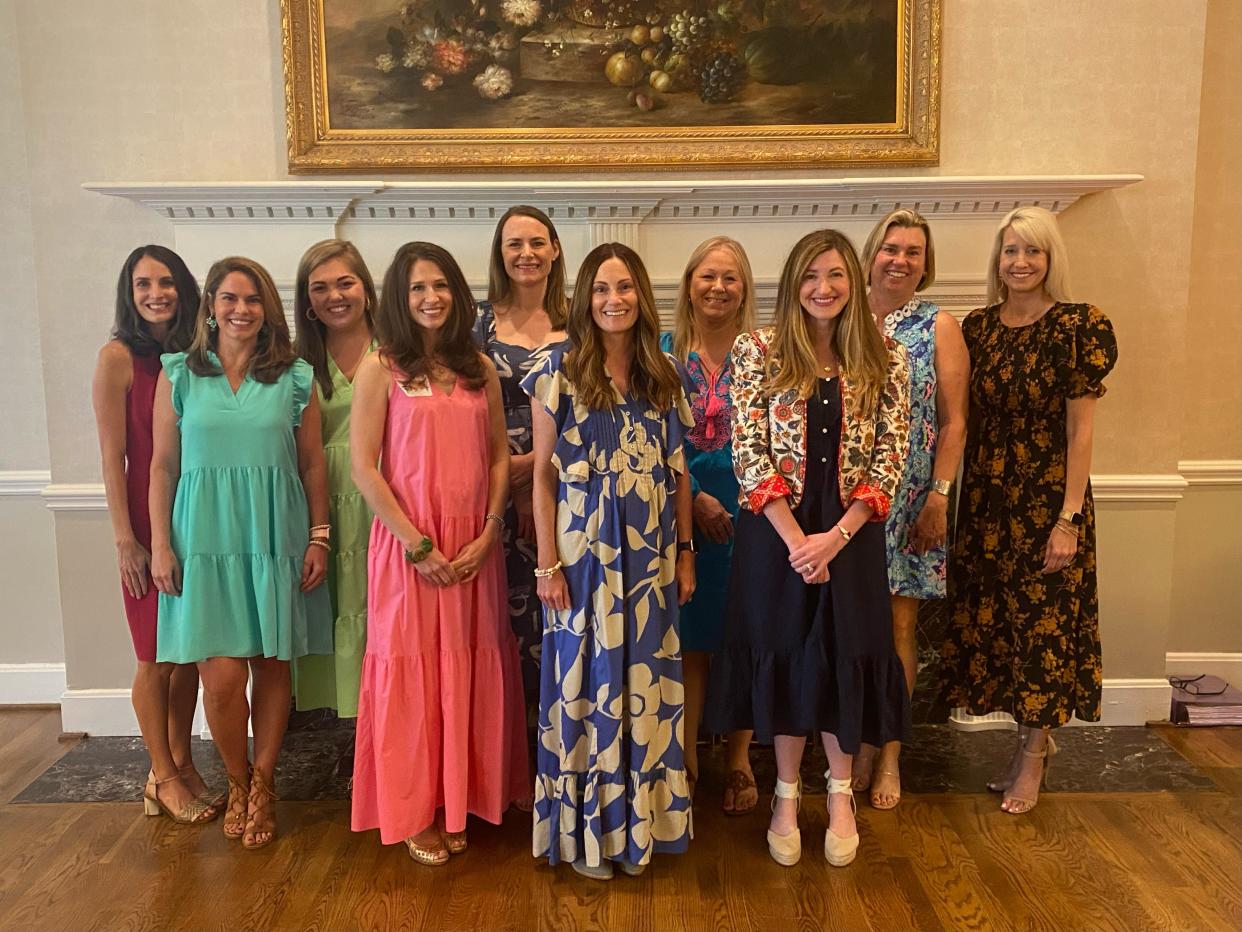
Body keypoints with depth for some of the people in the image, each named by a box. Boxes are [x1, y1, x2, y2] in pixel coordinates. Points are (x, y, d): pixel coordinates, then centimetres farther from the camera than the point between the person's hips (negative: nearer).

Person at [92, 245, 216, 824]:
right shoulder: (119, 357, -8)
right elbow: (113, 458, -9)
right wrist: (125, 539, -11)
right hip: (149, 524, -5)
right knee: (156, 658, 6)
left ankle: (183, 763, 28)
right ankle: (163, 777, 21)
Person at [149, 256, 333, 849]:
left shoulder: (293, 378, 5)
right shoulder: (178, 374, 6)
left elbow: (313, 464, 6)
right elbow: (163, 466, 6)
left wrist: (319, 538, 1)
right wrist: (160, 545, 0)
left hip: (275, 538, 0)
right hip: (205, 539, 0)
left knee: (272, 665, 5)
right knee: (222, 674, -3)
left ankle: (263, 784, 25)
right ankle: (237, 783, 22)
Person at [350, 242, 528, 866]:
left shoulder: (480, 369, 8)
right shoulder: (382, 369, -3)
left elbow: (500, 457, 8)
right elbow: (362, 468, -8)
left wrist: (488, 535, -5)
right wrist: (418, 545, -12)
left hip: (475, 548, 4)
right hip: (408, 545, -3)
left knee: (469, 671, 10)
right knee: (411, 672, 5)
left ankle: (459, 801, 27)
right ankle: (414, 813, 21)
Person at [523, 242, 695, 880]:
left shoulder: (662, 376, 8)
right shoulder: (560, 373, -3)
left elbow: (678, 472, 10)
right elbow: (543, 473, -5)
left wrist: (684, 553, 7)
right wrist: (547, 563, -9)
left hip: (649, 553, 4)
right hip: (584, 550, -3)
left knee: (645, 680, 11)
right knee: (586, 680, 5)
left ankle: (639, 817, 28)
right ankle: (585, 827, 22)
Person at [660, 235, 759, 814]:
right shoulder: (665, 351, 3)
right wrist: (696, 499, -10)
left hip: (747, 506, 0)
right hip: (683, 507, 0)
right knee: (690, 636, 7)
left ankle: (739, 759, 23)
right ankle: (686, 757, 22)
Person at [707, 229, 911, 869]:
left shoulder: (885, 361, 1)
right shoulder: (758, 352, -3)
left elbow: (889, 459, -3)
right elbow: (749, 454, -8)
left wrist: (835, 536, -13)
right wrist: (795, 538, -15)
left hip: (850, 534, 1)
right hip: (775, 531, -1)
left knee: (845, 653, 10)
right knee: (783, 654, 9)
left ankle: (840, 795, 31)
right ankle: (787, 794, 28)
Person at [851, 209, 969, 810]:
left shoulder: (939, 327, 0)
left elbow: (953, 422, -3)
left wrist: (939, 497, -10)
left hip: (908, 500, -2)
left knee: (897, 627, 5)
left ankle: (890, 753, 20)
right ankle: (862, 742, 25)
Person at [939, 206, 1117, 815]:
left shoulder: (1077, 327, -8)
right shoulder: (977, 328, 6)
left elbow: (1081, 430, -10)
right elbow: (968, 421, 8)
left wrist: (1069, 517, -14)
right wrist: (957, 498, 4)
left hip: (1048, 499, -5)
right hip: (986, 501, 5)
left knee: (1043, 621, 4)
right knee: (991, 618, 10)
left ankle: (1032, 750, 20)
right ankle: (1037, 737, 29)